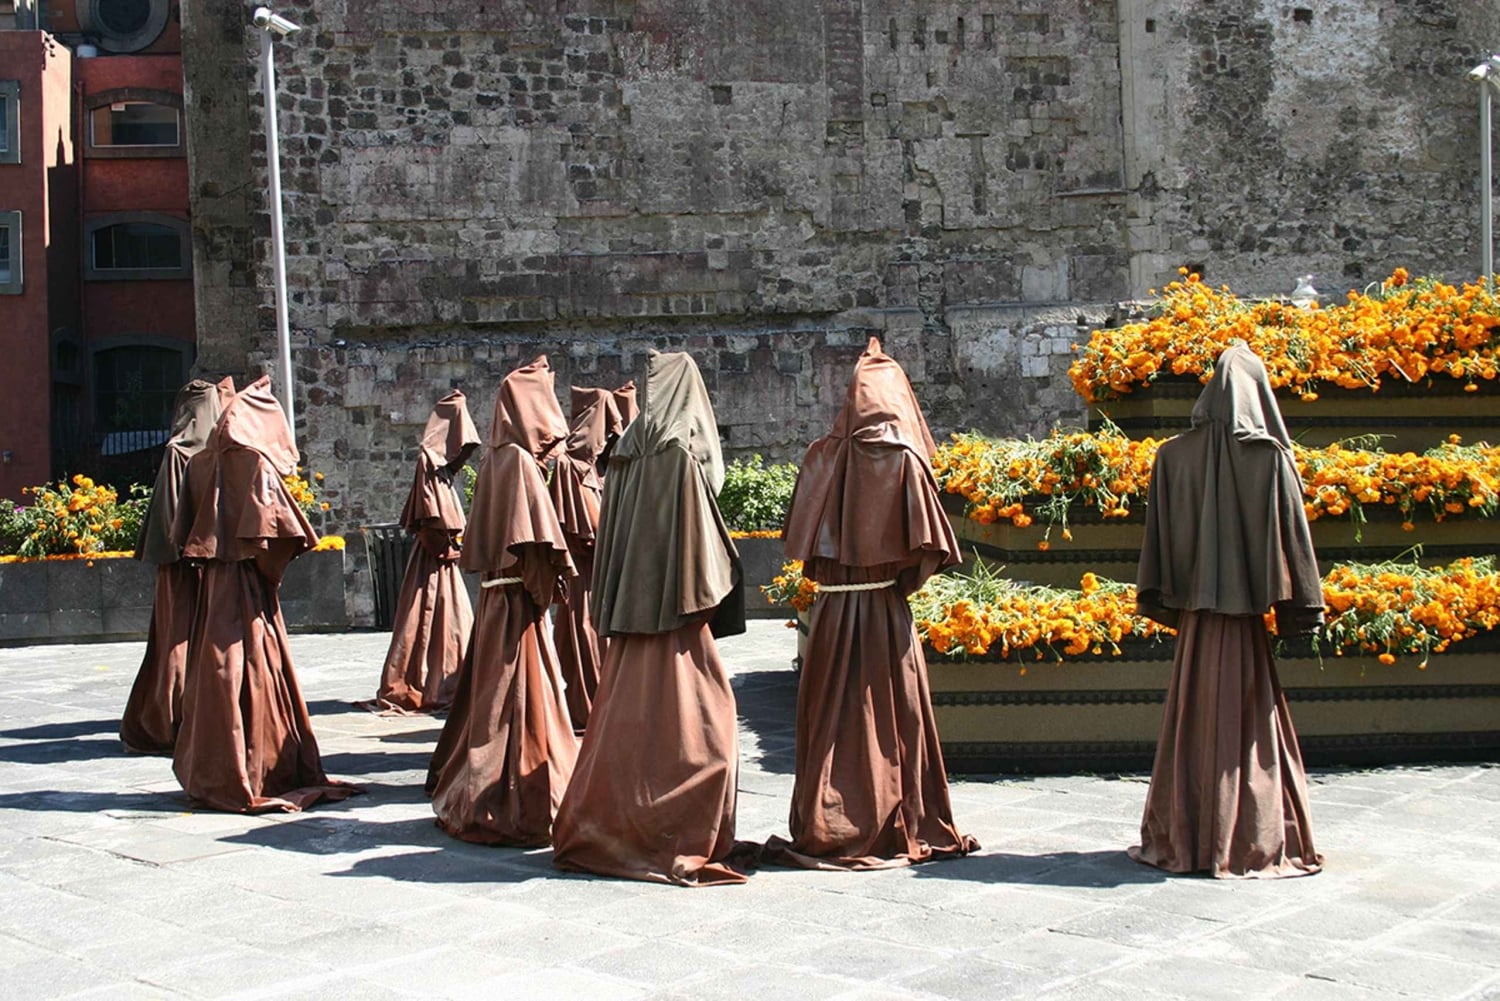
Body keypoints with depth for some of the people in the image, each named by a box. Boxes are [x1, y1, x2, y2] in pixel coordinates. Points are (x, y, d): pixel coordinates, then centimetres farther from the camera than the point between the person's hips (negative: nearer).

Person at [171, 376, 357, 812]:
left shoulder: (201, 464, 8)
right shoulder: (255, 463, -11)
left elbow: (184, 533, 10)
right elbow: (271, 531, -17)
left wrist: (208, 558, 16)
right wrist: (271, 572, -4)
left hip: (211, 585, 6)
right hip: (248, 585, -6)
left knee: (215, 676, 11)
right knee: (255, 674, -1)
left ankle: (209, 775, 17)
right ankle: (256, 777, 2)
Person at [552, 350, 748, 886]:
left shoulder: (626, 453, 10)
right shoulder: (681, 454, -10)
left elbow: (608, 534, 13)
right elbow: (696, 535, -15)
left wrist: (611, 607, 18)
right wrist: (707, 597, -9)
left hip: (628, 617, 7)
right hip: (673, 616, -7)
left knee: (621, 728, 13)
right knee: (693, 733, -1)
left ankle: (599, 832, 19)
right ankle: (681, 844, -1)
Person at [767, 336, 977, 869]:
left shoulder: (825, 456, 0)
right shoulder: (905, 460, -7)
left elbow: (799, 535, 4)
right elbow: (925, 547, -12)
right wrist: (903, 580, 4)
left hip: (831, 608, 2)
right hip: (885, 608, -2)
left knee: (832, 716, 8)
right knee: (892, 715, 7)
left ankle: (825, 830, 11)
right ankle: (905, 830, 12)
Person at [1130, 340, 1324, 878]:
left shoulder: (1174, 455, 1)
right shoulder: (1269, 456, -8)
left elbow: (1160, 535, 3)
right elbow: (1292, 535, -6)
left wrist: (1160, 598, 9)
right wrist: (1302, 607, 0)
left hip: (1195, 610, 3)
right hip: (1247, 611, -3)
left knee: (1193, 721, 10)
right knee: (1248, 726, 3)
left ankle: (1181, 838, 16)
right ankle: (1254, 843, 8)